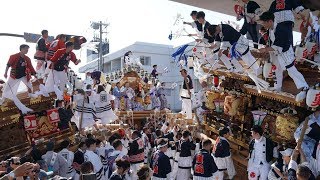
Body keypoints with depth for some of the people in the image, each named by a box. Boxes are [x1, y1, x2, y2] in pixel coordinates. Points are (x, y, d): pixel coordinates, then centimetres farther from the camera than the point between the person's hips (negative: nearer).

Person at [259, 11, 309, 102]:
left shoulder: (279, 30, -30)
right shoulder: (270, 29, -2)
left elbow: (278, 46, -29)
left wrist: (266, 49, -25)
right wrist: (267, 48, 0)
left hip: (286, 52, -10)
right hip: (278, 53, 10)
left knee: (291, 70, -12)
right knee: (278, 69, 20)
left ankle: (303, 88, -9)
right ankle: (278, 87, 37)